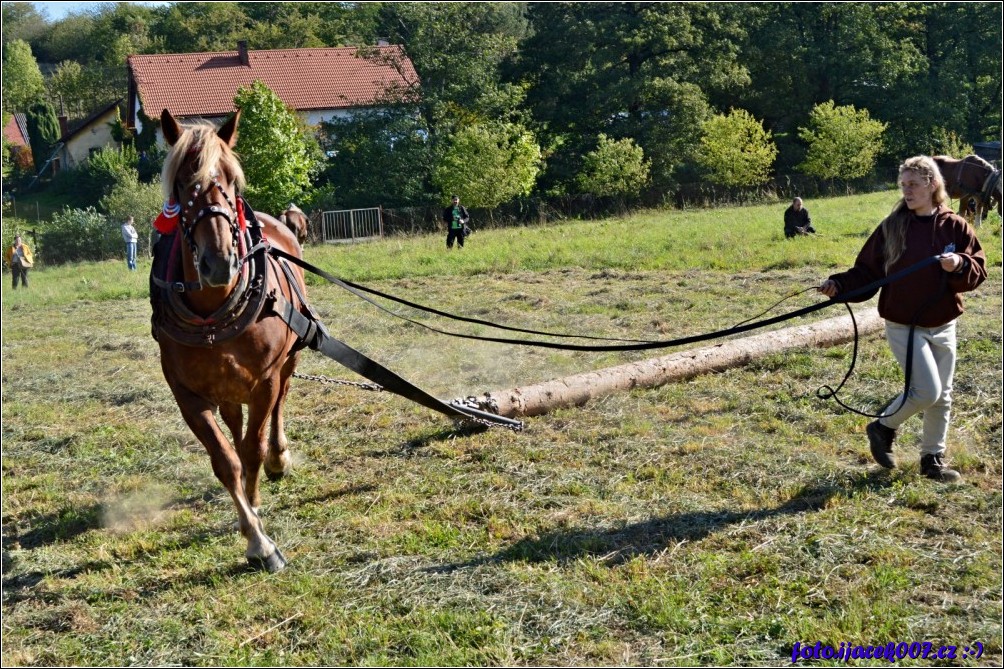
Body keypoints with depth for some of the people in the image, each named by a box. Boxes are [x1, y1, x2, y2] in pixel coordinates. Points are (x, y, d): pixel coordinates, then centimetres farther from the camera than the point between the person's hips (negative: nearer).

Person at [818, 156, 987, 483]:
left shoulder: (955, 227, -2)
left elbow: (978, 270, 0)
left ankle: (933, 458, 28)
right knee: (927, 391, -13)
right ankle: (883, 427, 13)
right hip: (904, 327, -3)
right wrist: (839, 285, -22)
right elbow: (867, 272, -5)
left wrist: (960, 265, -21)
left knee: (942, 397, 11)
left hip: (943, 326, 3)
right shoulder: (891, 228, -6)